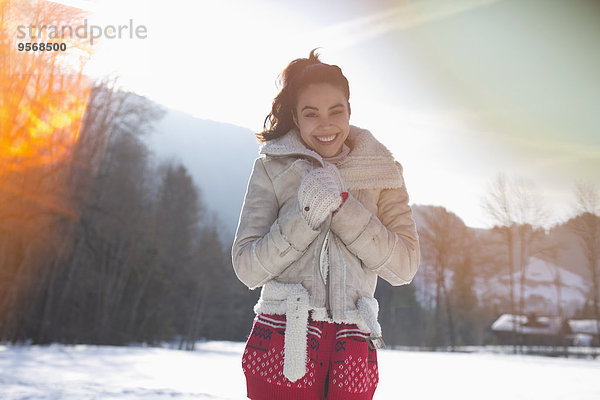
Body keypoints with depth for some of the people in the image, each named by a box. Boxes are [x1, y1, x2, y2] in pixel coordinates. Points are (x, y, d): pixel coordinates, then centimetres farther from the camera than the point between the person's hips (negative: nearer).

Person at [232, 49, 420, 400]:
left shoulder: (381, 172, 6)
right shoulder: (273, 167, 2)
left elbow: (405, 267, -3)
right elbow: (247, 268, -3)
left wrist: (342, 206, -13)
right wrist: (305, 215, -16)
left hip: (353, 351, 2)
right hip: (281, 344, -1)